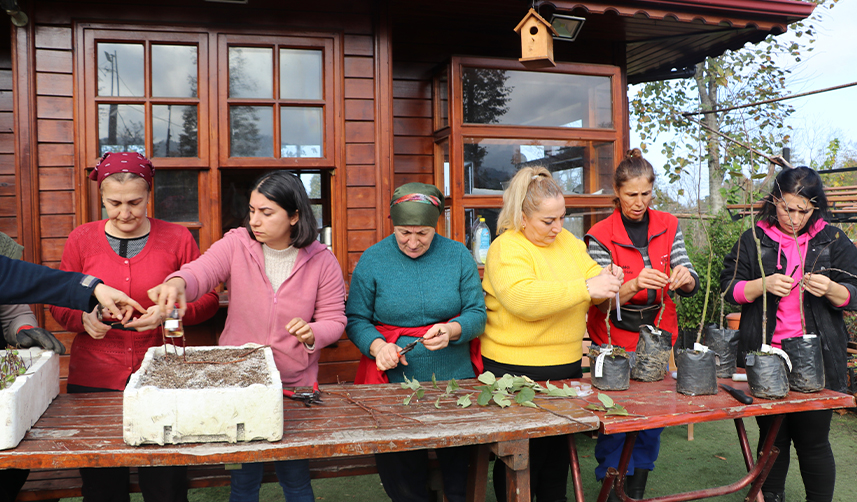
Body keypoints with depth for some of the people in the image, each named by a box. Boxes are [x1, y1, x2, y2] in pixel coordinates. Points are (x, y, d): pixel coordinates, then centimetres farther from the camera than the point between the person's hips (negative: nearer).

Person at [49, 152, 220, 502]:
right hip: (93, 378, 2)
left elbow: (207, 299, 2)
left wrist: (168, 313, -16)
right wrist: (84, 318, -11)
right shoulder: (81, 240, 5)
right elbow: (60, 305, 11)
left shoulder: (177, 238, 1)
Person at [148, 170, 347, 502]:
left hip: (295, 384, 0)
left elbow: (334, 319, 0)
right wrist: (177, 283, -46)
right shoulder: (236, 244, -6)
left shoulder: (321, 261, -5)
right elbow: (201, 271, -23)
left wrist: (312, 334, -22)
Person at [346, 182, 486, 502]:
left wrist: (452, 331, -18)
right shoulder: (372, 260, -2)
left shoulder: (459, 256, 1)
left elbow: (477, 314, 2)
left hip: (456, 379, 1)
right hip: (394, 381, -1)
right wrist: (376, 345, -18)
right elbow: (355, 319, 1)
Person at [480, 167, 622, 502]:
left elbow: (590, 275, 12)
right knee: (523, 451, 3)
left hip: (567, 364, 7)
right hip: (518, 371, -7)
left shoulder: (568, 241, 9)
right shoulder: (506, 249, -15)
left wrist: (607, 280, -13)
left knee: (559, 444, 19)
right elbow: (521, 298, -30)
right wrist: (585, 288, -34)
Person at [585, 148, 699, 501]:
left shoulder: (668, 226, 1)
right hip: (616, 340, -4)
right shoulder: (601, 235, -11)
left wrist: (685, 277, -25)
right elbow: (602, 300, -17)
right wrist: (634, 284, -36)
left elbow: (690, 286, -2)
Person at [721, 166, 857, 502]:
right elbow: (729, 287, 1)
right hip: (765, 357, 1)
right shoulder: (753, 240, 5)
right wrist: (763, 285, -17)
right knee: (771, 435, 12)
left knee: (813, 441, 3)